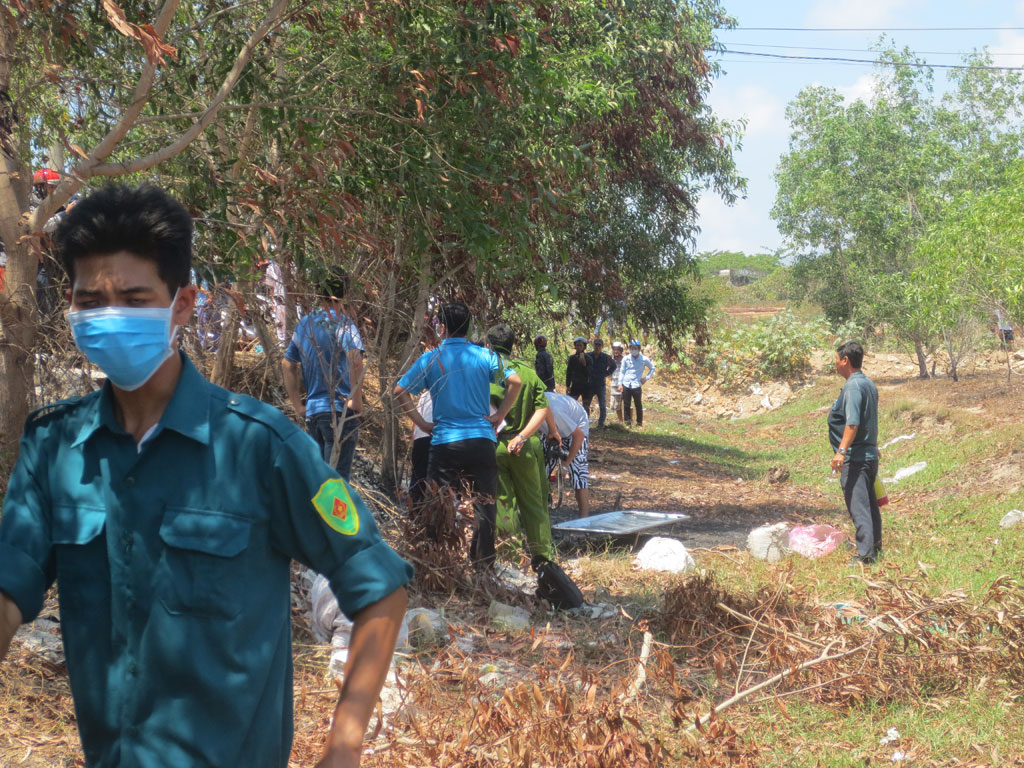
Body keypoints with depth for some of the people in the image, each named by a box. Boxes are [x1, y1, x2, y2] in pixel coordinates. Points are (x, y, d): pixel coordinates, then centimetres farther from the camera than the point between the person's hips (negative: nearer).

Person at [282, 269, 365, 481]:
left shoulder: (304, 324, 13)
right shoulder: (342, 323, -9)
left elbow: (287, 364, 19)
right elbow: (355, 359, -25)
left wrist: (297, 405, 19)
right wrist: (357, 400, -16)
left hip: (312, 411, 7)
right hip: (339, 410, -7)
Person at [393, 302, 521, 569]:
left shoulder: (430, 359, 0)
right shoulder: (484, 356, 1)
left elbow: (400, 391, -2)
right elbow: (516, 381, -6)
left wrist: (421, 422, 4)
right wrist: (499, 415, 1)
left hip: (444, 440, -1)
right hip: (481, 439, 1)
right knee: (484, 505, 9)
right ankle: (483, 565, 13)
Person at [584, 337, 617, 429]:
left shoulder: (606, 357, -2)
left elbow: (614, 365, 14)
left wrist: (607, 373, 4)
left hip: (601, 385, -1)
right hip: (590, 384, 1)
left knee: (602, 406, 2)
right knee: (586, 405, 3)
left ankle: (601, 424, 11)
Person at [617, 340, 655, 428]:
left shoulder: (644, 359, 0)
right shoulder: (626, 359, 4)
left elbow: (652, 368, 15)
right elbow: (622, 372, 10)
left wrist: (646, 378, 6)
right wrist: (620, 383, 4)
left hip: (637, 385, -2)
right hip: (626, 385, 2)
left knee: (638, 405, 4)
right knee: (626, 405, 5)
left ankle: (639, 423, 14)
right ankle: (628, 423, 14)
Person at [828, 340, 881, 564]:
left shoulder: (853, 387, -17)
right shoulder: (869, 384, 14)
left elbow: (853, 423, -26)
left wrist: (841, 451, -30)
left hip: (855, 457, -10)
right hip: (870, 454, 10)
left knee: (857, 505, -9)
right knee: (869, 502, 19)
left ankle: (866, 552, -11)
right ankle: (875, 544, 30)